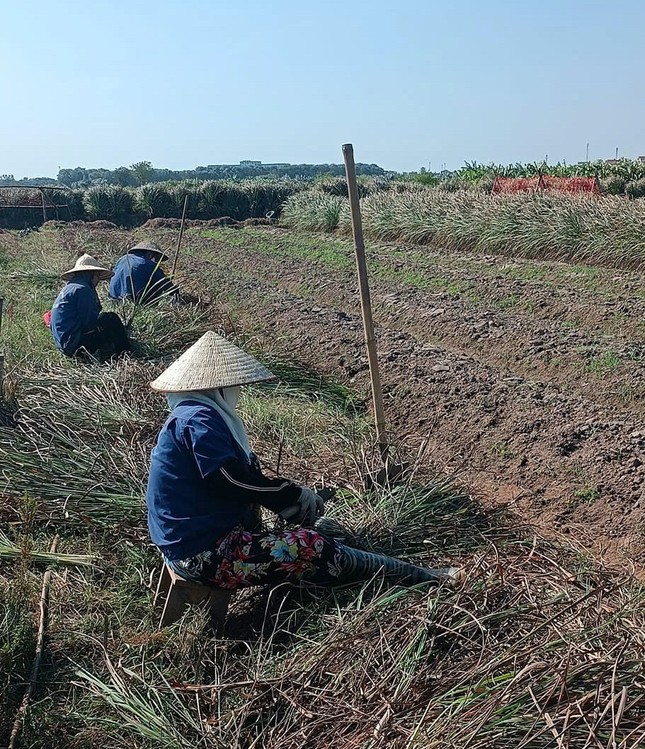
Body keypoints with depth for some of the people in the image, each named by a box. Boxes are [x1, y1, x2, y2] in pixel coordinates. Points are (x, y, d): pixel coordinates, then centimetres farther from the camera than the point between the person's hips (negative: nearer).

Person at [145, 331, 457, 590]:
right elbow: (231, 480, -25)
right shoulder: (199, 419, -19)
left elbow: (244, 471, 12)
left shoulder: (192, 416, 14)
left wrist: (289, 494, 0)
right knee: (310, 547, -18)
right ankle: (416, 577, -6)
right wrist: (292, 494, -11)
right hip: (202, 553, -11)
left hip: (195, 537, 11)